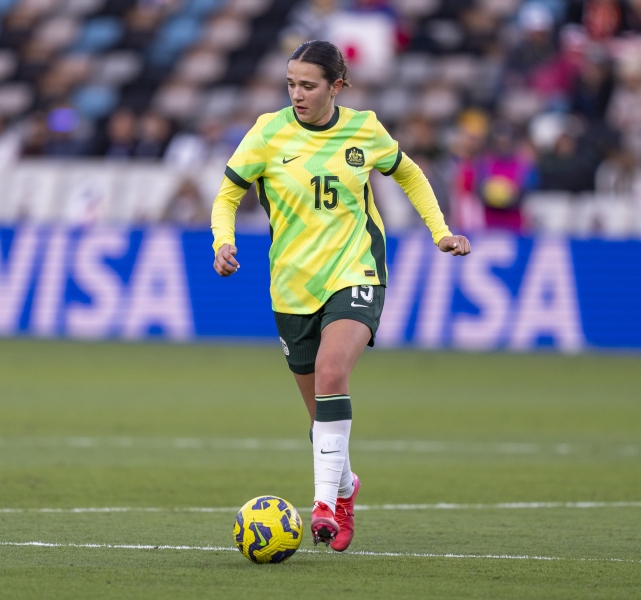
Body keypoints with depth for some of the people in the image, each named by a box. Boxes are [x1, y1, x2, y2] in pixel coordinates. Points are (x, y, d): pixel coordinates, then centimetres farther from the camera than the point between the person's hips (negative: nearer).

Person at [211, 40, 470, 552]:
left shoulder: (363, 129, -1)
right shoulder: (270, 132, -5)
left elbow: (408, 173, 18)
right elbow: (227, 195, 1)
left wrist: (440, 231, 9)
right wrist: (224, 241, -18)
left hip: (355, 275, -2)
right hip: (292, 286, 2)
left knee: (332, 374, -28)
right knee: (320, 408, 9)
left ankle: (326, 501, -28)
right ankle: (346, 486, 39)